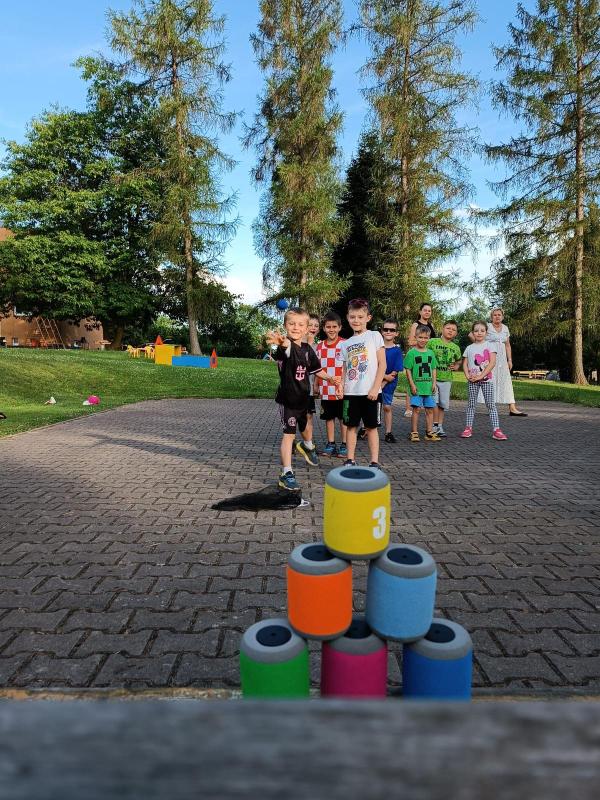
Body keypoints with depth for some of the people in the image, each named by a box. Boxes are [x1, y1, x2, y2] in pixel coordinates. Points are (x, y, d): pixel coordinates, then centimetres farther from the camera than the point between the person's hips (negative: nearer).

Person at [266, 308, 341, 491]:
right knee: (289, 434, -7)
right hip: (287, 398, -6)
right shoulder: (286, 346, -20)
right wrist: (279, 340, -70)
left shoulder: (307, 349, 0)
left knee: (305, 427, 27)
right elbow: (286, 345, -47)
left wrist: (330, 378, 1)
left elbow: (315, 369, 15)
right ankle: (286, 474, -1)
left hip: (303, 397, 6)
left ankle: (307, 446, 59)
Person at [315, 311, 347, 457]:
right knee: (329, 417, 11)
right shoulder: (320, 346, 8)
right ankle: (330, 445, 21)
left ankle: (344, 445, 14)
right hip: (325, 389, 4)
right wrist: (316, 384, 11)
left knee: (343, 418, 5)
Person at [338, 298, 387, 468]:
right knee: (352, 426, 8)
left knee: (371, 427, 3)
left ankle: (374, 462, 11)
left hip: (370, 392, -4)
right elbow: (345, 369, 14)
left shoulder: (374, 336, -2)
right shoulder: (346, 344, 11)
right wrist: (341, 387, -3)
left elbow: (382, 364, -6)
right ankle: (350, 460, 17)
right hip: (351, 392, 4)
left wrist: (375, 388, -12)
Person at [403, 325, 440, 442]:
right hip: (417, 387, -5)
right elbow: (408, 370, -6)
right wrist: (412, 384, -11)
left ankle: (429, 433, 17)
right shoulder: (411, 353, -4)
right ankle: (414, 433, 5)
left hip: (428, 387, 5)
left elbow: (433, 369, 15)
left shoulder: (430, 353, 11)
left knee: (430, 409, 8)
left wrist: (434, 383, 6)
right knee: (416, 409, -3)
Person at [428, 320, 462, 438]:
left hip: (446, 379, 4)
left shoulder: (455, 347, 10)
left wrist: (456, 366, 8)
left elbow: (459, 360, 27)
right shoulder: (432, 342, -3)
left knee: (443, 404, 9)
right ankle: (435, 424, 3)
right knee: (434, 401, -11)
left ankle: (440, 426, 20)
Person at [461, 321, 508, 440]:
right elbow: (465, 364, 7)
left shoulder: (490, 345, 1)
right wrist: (468, 376, -11)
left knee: (491, 404, -2)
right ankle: (468, 428, 11)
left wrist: (481, 376, -14)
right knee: (471, 404, 6)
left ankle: (496, 430, -3)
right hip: (472, 380, 2)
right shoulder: (469, 348, 9)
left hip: (486, 379, -2)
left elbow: (492, 362, -8)